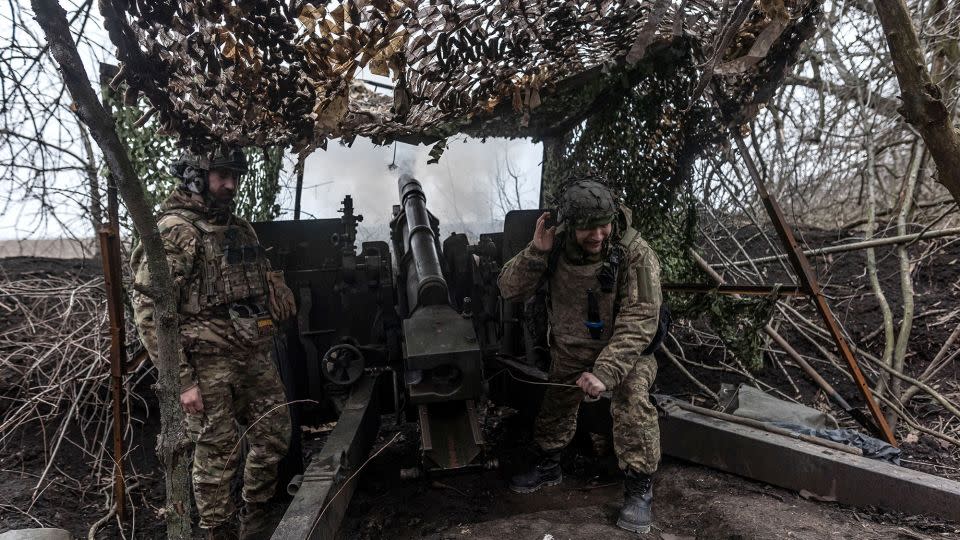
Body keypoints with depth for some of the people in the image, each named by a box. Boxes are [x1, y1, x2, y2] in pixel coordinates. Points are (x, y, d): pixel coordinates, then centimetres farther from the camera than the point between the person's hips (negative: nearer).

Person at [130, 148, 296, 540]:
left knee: (274, 438, 14)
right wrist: (182, 380, -16)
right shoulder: (173, 232, -10)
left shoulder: (240, 228, 13)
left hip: (255, 357, 8)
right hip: (208, 366, -7)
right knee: (216, 459, 3)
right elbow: (149, 312, -14)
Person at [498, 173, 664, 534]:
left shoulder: (636, 255, -26)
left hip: (625, 350, -4)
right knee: (555, 403, 12)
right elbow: (510, 290, -14)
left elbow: (637, 324, -30)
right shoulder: (556, 244, -15)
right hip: (569, 351, 4)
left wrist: (605, 372, -40)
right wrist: (535, 253, -31)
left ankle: (639, 487, -10)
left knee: (632, 399, -27)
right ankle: (549, 466, 40)